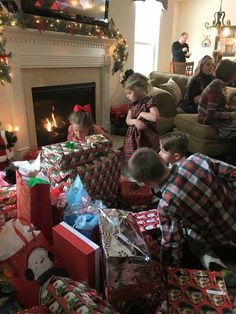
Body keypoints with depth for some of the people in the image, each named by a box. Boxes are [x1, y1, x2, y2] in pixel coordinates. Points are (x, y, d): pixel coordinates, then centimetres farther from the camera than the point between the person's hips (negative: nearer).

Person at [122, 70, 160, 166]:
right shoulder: (133, 104, 8)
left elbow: (155, 117, -29)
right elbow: (128, 120, 7)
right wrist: (135, 121, -15)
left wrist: (141, 114, -16)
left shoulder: (150, 101, -13)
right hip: (133, 136, 6)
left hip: (146, 136, -6)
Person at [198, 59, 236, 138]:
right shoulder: (216, 87, -22)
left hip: (215, 115, 9)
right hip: (208, 119, -9)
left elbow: (223, 106, 12)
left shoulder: (221, 85, 6)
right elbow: (210, 114, -26)